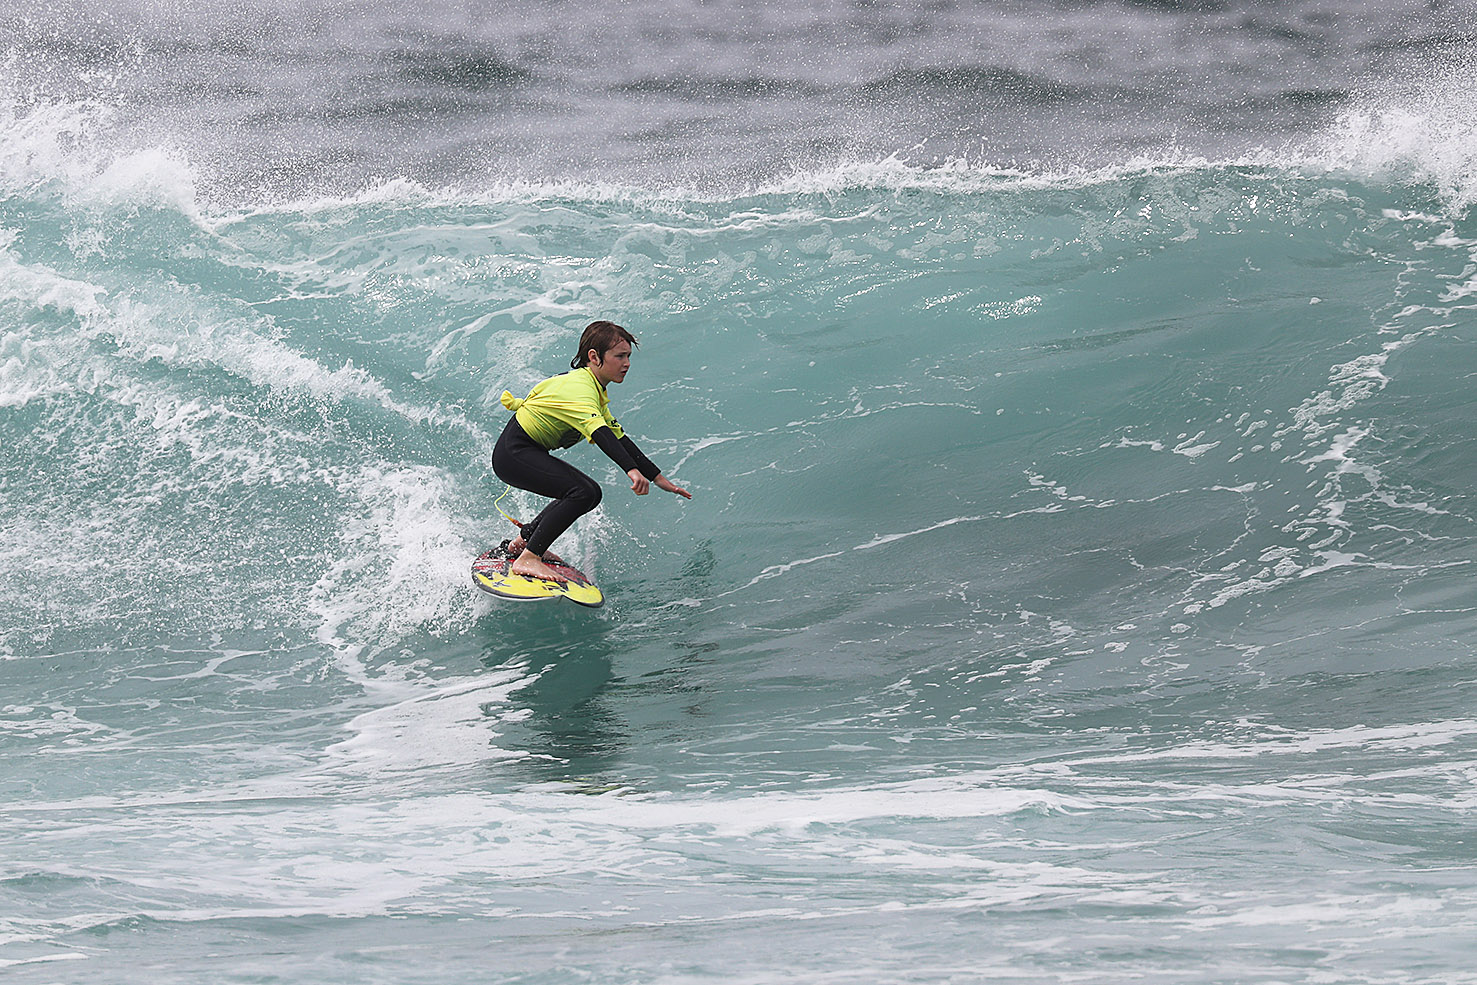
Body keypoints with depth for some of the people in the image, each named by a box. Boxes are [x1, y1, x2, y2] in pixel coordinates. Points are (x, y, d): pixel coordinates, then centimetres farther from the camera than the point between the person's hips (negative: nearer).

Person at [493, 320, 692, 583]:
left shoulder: (596, 392, 11)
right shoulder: (579, 388, -22)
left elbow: (618, 438, 14)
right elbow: (598, 432, -38)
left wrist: (659, 478, 10)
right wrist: (632, 470, -51)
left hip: (529, 452, 11)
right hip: (512, 454, -11)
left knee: (587, 493, 18)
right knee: (584, 492, -24)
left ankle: (523, 540, 25)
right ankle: (527, 559, -25)